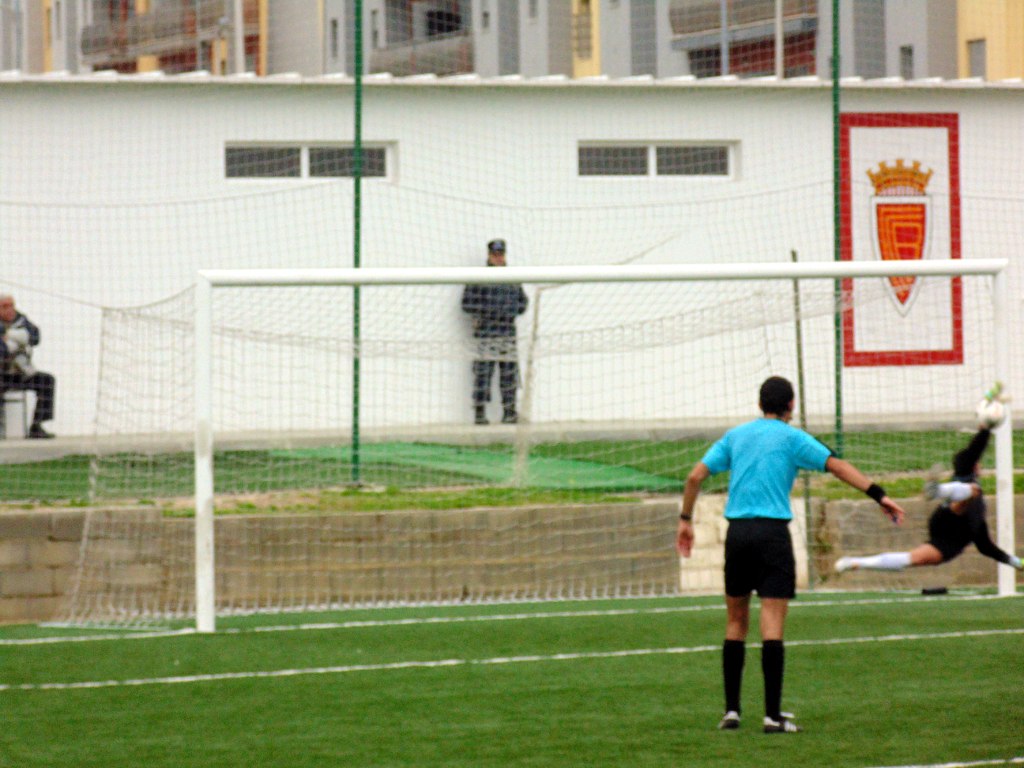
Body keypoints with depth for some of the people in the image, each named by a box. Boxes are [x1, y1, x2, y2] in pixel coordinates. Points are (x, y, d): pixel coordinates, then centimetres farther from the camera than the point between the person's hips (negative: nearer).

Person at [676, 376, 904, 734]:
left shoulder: (735, 436, 14)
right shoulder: (791, 438, 2)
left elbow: (696, 476, 12)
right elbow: (838, 467, -6)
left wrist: (685, 520, 21)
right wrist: (879, 496, -6)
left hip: (737, 533, 4)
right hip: (772, 533, -4)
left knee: (736, 623, 13)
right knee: (772, 624, -6)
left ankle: (731, 710, 11)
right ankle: (772, 715, -10)